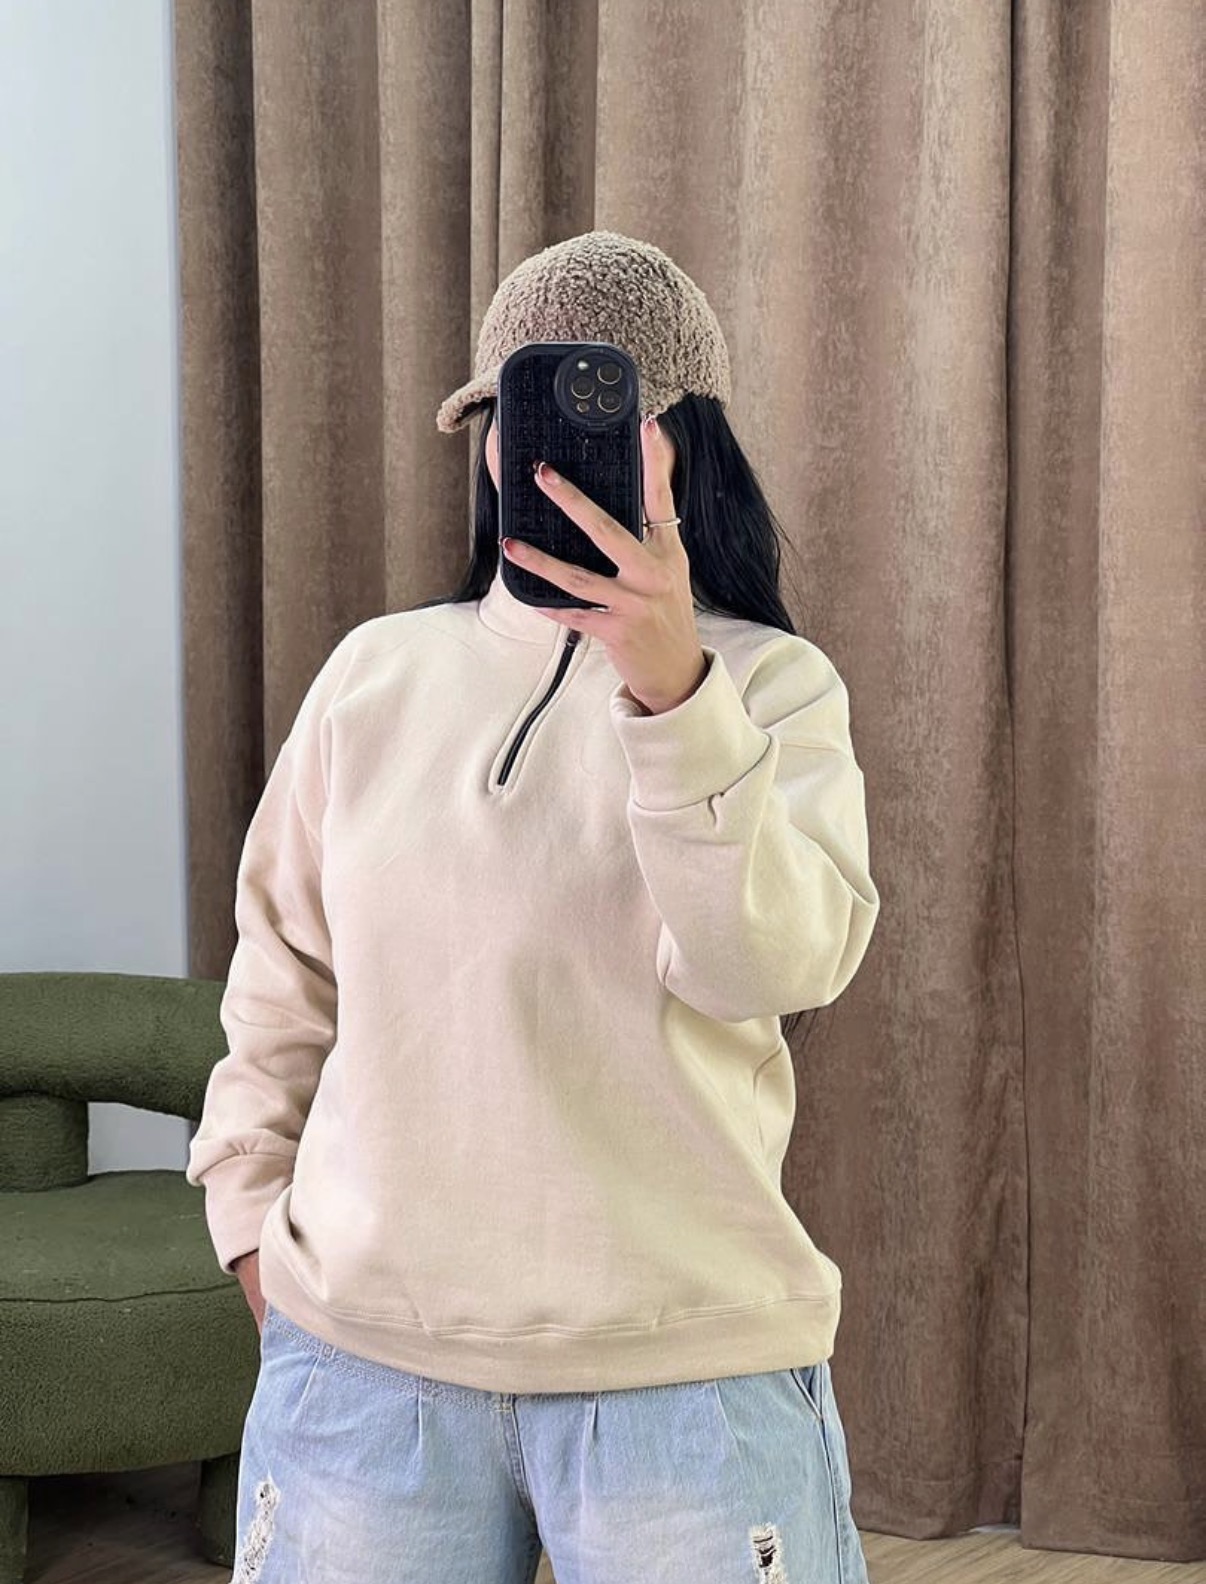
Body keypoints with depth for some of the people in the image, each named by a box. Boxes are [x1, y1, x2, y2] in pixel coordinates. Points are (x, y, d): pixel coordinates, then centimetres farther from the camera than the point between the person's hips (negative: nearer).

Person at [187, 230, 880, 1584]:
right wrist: (251, 1201, 9)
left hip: (684, 1358, -2)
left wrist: (673, 689, -31)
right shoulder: (375, 673, 6)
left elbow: (781, 963, -20)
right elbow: (281, 971, 15)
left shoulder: (770, 684, -3)